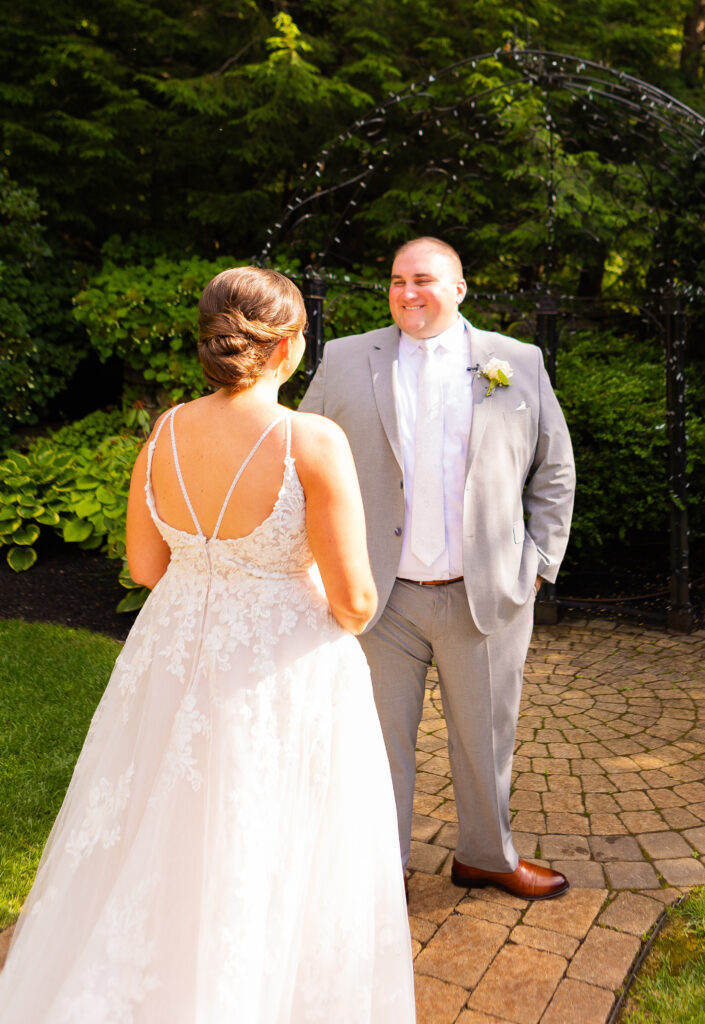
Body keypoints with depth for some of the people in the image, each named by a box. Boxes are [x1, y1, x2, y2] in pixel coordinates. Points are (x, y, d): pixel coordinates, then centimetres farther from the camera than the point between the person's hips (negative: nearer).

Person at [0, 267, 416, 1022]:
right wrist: (349, 619, 6)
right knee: (282, 877, 17)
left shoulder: (164, 434, -6)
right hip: (287, 677, -5)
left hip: (176, 666, 5)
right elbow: (353, 599, -17)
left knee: (155, 862, 24)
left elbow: (144, 565, 5)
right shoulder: (313, 442, -21)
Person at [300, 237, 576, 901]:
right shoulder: (344, 361, 3)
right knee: (380, 740, 11)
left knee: (486, 737, 16)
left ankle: (487, 856, 40)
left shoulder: (519, 364, 5)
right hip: (379, 597, 0)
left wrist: (539, 562, 3)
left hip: (487, 595, 1)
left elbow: (554, 471, 10)